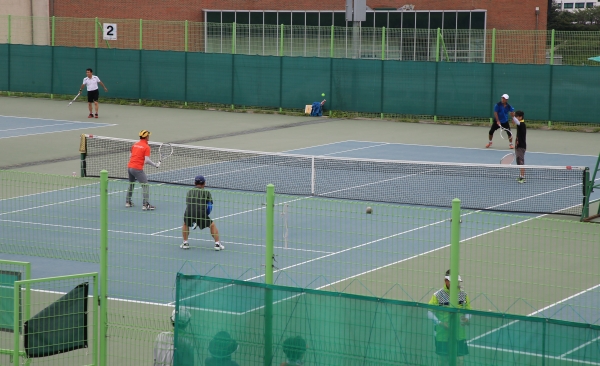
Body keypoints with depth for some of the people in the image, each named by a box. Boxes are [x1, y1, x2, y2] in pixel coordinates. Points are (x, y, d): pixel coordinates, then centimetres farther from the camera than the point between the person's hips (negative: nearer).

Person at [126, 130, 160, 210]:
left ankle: (128, 202, 32)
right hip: (137, 169, -7)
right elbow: (147, 160, -16)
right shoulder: (146, 147, -8)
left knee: (131, 184, 26)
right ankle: (145, 205, -12)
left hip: (129, 167, 7)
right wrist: (155, 165, -4)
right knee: (145, 186, -3)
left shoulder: (135, 144, 12)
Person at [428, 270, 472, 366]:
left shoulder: (463, 295, 3)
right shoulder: (437, 296, -7)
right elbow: (430, 313, -5)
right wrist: (440, 323, -19)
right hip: (443, 335, -2)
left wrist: (467, 319, -10)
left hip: (459, 336, 2)